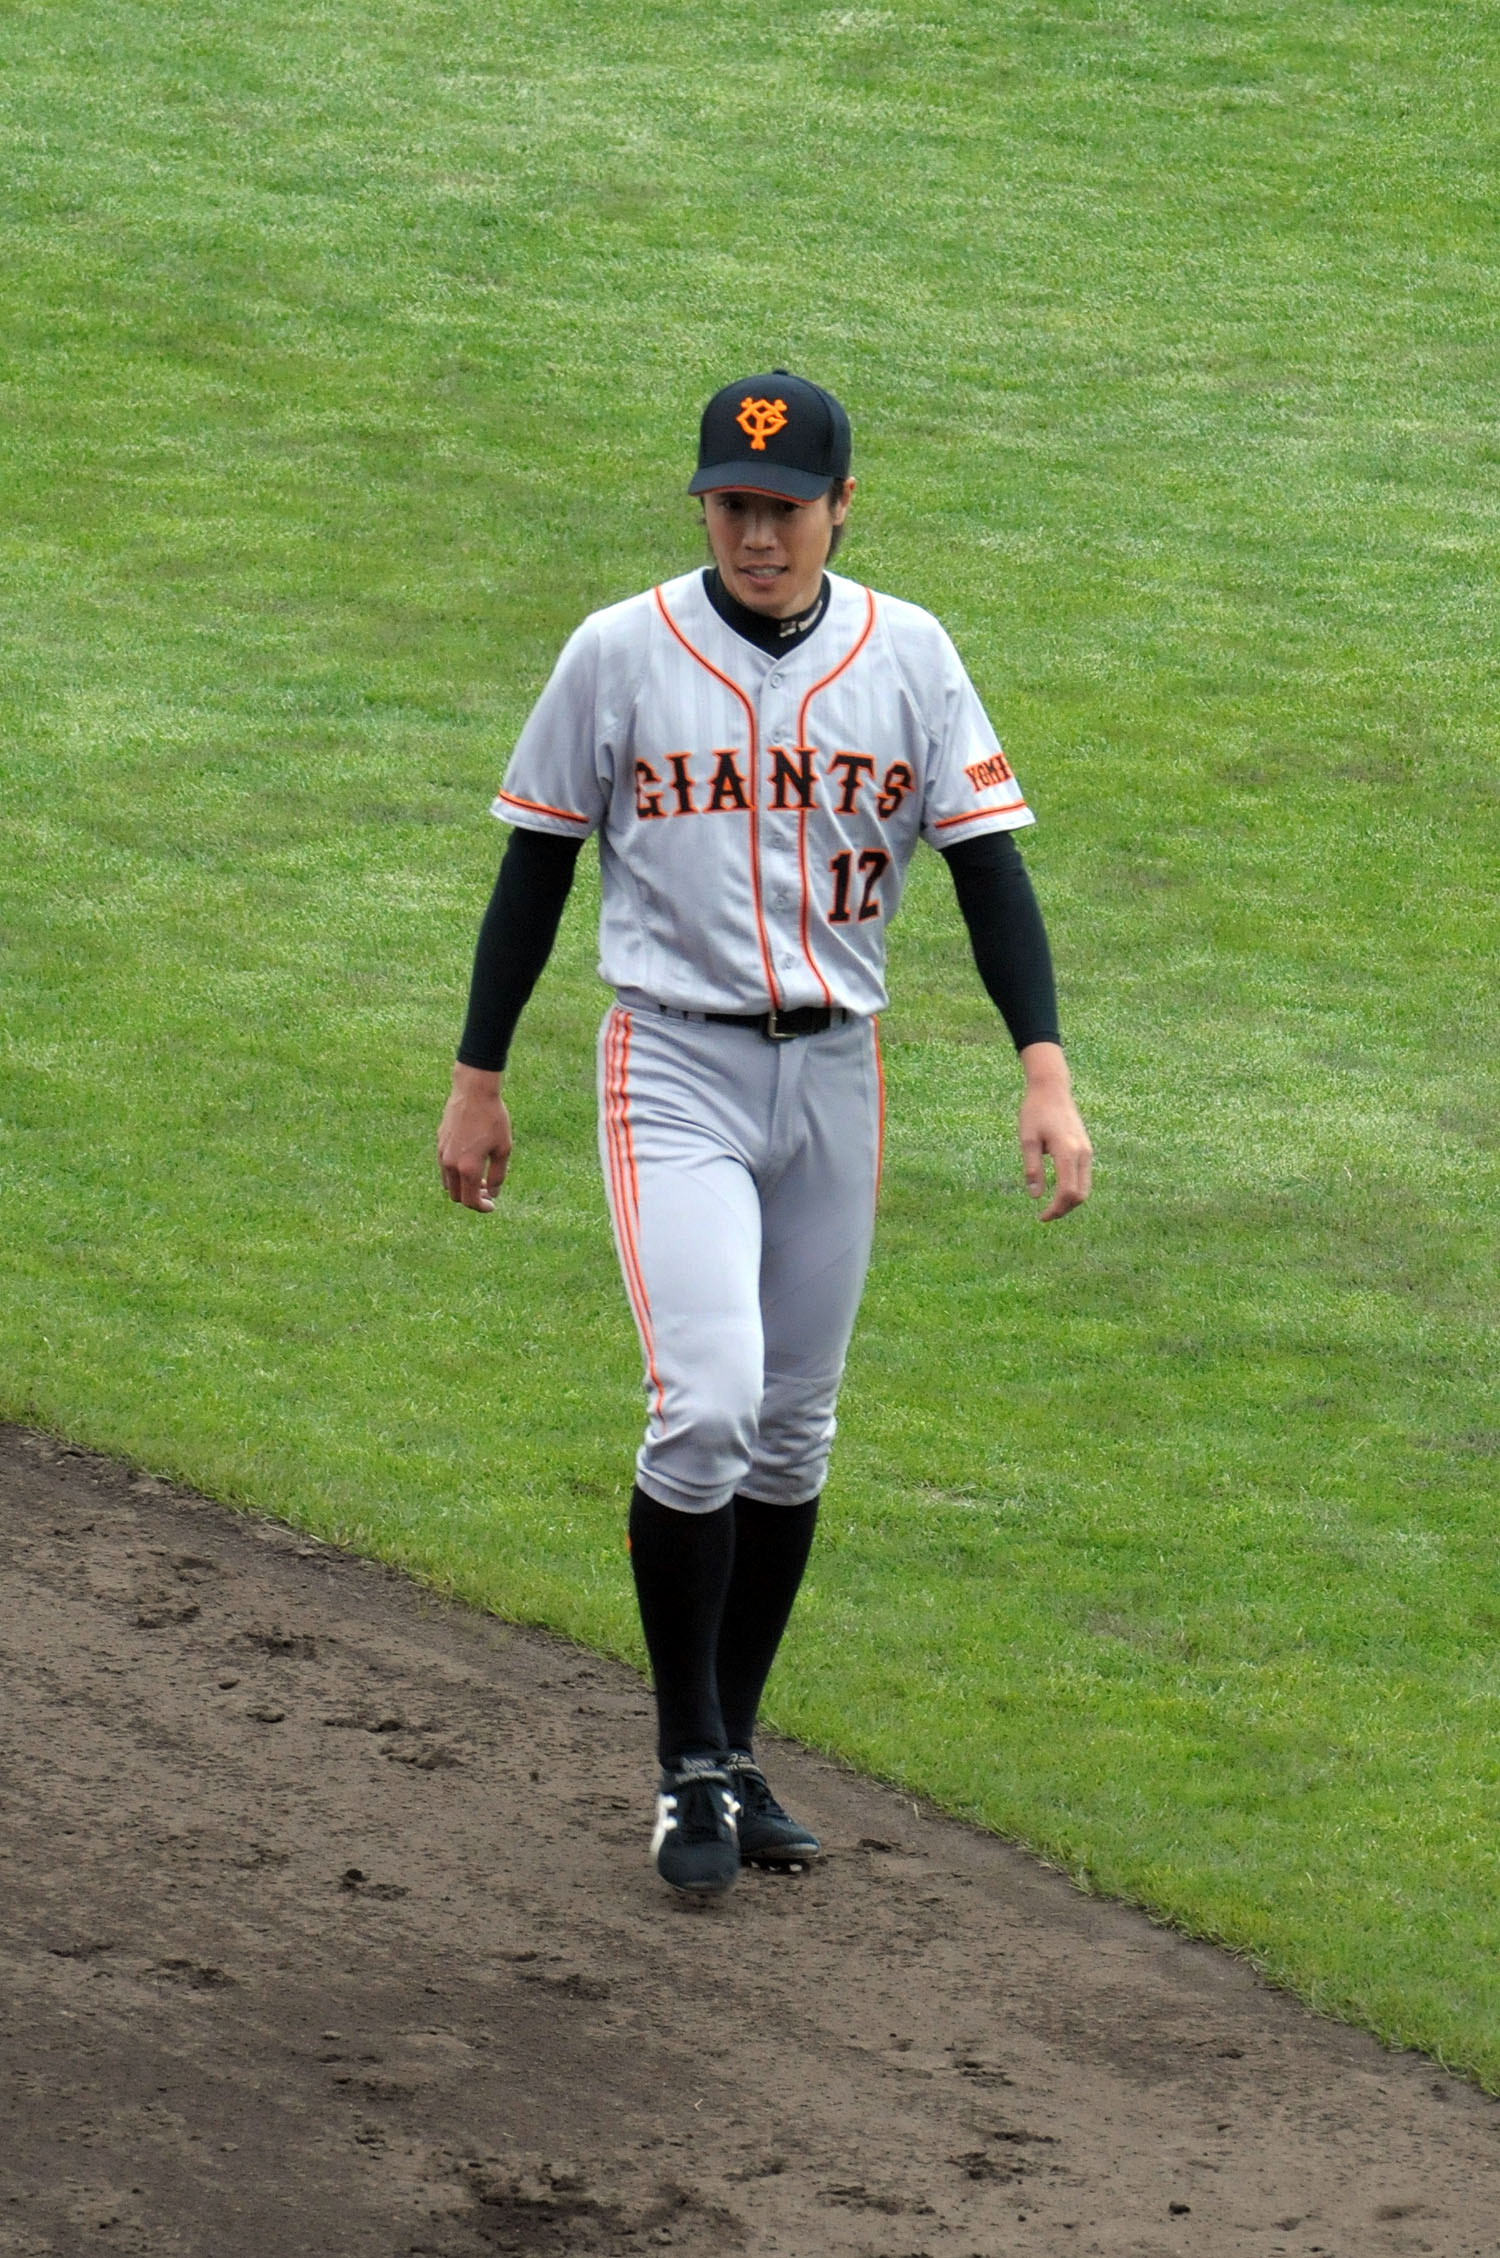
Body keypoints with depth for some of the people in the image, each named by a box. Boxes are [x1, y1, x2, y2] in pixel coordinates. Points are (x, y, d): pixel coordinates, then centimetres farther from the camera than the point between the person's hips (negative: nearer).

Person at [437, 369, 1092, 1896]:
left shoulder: (909, 657, 1)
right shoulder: (620, 654, -3)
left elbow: (986, 863, 0)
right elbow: (537, 866, 4)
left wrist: (1046, 1071, -11)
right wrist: (478, 1079, 5)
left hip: (834, 1072, 3)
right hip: (675, 1069, -3)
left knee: (792, 1431, 10)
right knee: (704, 1407, -17)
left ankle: (733, 1749, 23)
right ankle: (692, 1768, -6)